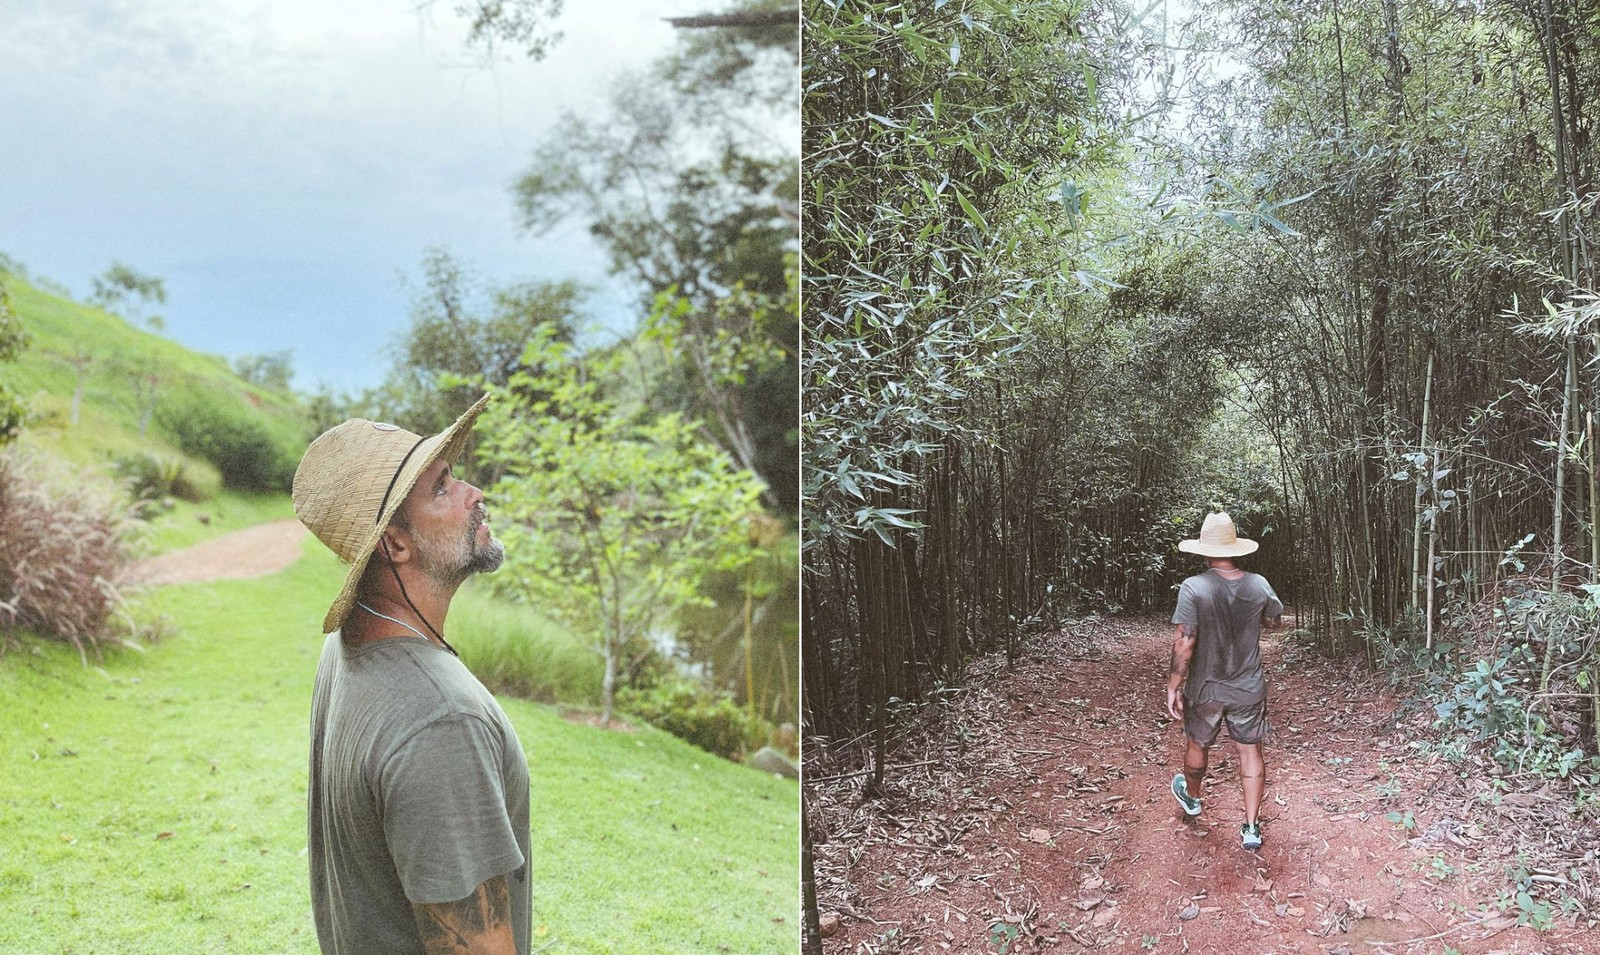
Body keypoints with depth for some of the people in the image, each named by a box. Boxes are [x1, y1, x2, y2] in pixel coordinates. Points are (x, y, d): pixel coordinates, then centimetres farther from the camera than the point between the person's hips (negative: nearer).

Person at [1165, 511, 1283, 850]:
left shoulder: (1193, 588, -22)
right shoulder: (1259, 585, -10)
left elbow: (1184, 643, -23)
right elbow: (1276, 619, 11)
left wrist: (1173, 686, -13)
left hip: (1205, 688, -2)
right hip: (1249, 688, 2)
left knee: (1197, 744, 21)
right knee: (1250, 750, 13)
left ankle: (1191, 796, 46)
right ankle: (1251, 827, 15)